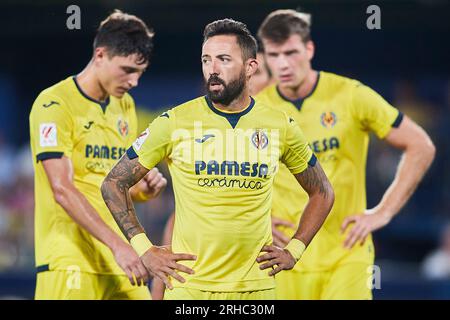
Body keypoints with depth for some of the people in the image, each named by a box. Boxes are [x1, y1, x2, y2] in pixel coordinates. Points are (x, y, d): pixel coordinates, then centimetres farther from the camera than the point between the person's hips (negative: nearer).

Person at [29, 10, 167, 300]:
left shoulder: (126, 106, 16)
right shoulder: (54, 104, -8)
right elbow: (62, 190, -17)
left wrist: (144, 189, 0)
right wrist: (117, 244, -25)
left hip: (120, 264, 7)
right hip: (70, 262, -7)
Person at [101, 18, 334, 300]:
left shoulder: (280, 126, 3)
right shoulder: (175, 123, -4)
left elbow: (323, 193, 16)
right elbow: (114, 183, 3)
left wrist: (294, 251, 6)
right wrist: (144, 249, -5)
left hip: (256, 285, 2)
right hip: (189, 285, -2)